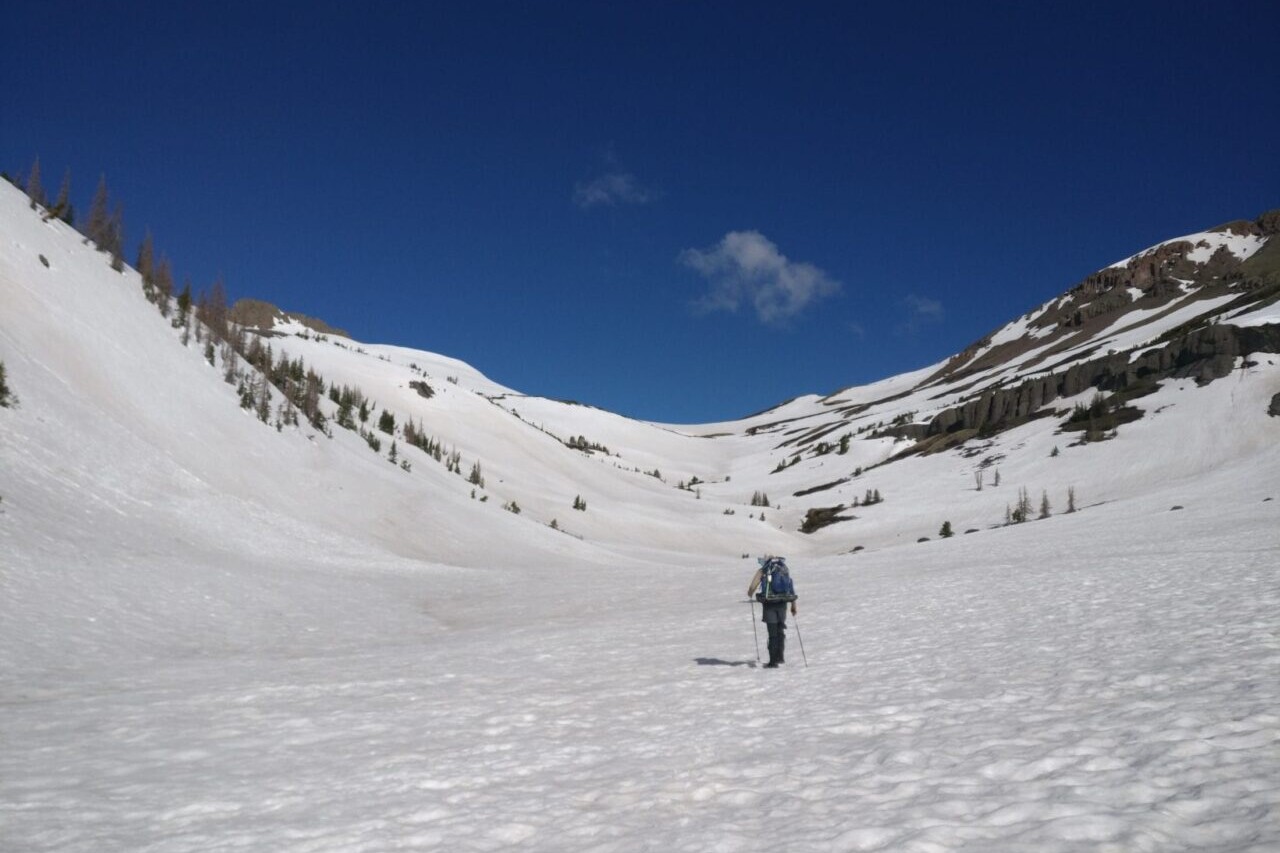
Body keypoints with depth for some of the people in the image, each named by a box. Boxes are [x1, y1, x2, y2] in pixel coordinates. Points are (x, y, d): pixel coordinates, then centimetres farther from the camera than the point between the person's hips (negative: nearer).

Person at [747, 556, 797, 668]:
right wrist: (793, 605, 16)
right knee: (781, 630, 20)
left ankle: (773, 661, 1)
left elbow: (752, 588, -3)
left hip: (769, 604, -3)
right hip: (782, 604, 3)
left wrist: (750, 594, 20)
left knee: (772, 633, 1)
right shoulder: (785, 569, 11)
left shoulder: (762, 571, 1)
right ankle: (781, 656, 25)